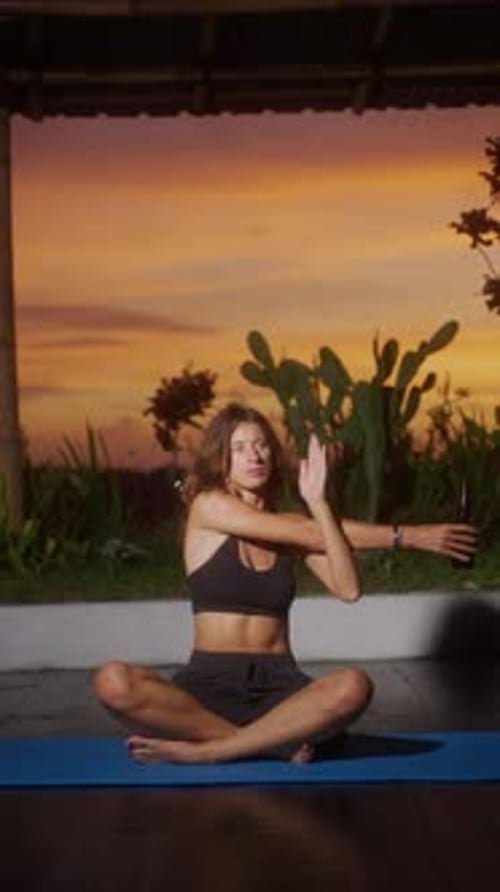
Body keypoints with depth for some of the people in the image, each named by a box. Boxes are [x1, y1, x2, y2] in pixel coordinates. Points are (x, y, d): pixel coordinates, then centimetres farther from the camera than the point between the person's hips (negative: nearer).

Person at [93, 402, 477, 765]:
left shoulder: (294, 524, 12)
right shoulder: (208, 507, 1)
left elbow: (348, 589, -6)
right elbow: (313, 536, -7)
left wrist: (318, 503, -12)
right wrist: (404, 536, -5)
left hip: (278, 684, 2)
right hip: (210, 682, -2)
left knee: (353, 686, -32)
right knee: (113, 682, -32)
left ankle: (201, 750, -20)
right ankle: (276, 741, -22)